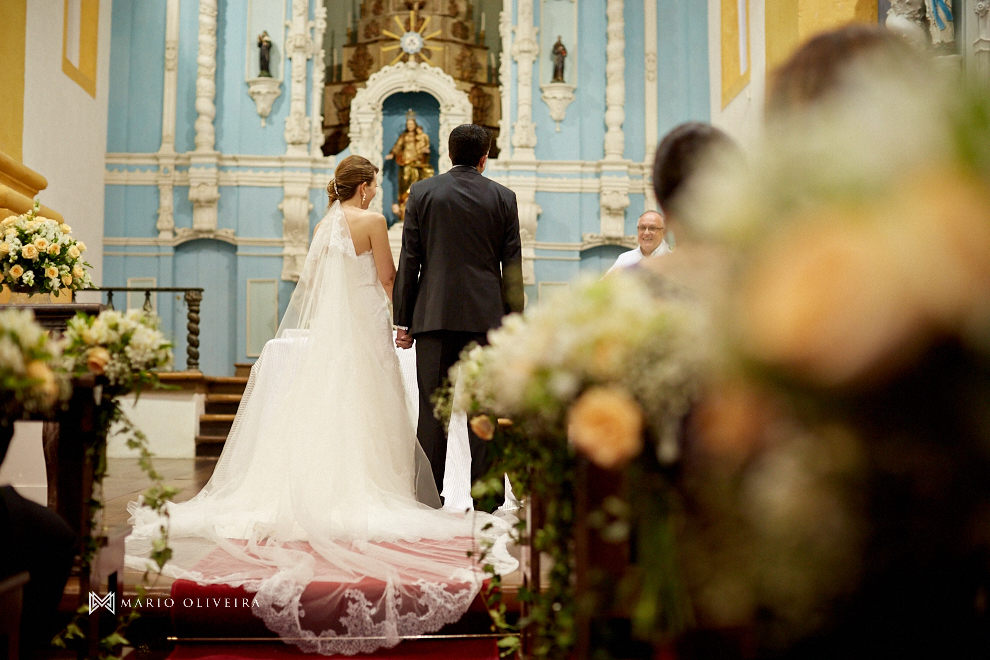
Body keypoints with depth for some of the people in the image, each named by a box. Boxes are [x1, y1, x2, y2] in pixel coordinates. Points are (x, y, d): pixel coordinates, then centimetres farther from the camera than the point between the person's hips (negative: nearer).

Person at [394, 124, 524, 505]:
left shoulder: (422, 193, 4)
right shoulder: (503, 198, 5)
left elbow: (409, 261, 2)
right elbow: (512, 268, 4)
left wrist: (403, 321, 6)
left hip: (433, 315, 0)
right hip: (485, 316, 0)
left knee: (432, 407, 3)